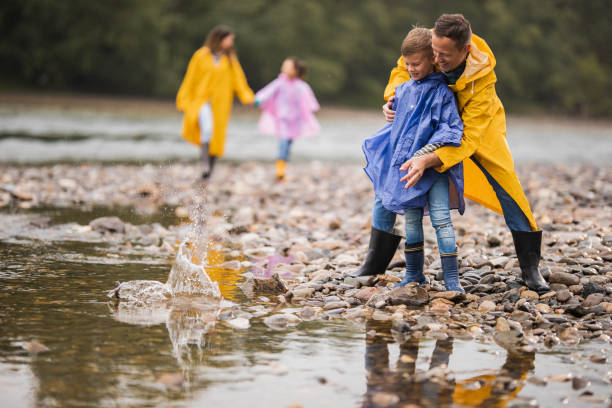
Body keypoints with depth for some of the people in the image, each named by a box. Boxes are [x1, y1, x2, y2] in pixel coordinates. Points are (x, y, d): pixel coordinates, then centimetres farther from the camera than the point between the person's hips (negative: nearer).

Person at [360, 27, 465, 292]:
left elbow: (450, 131, -16)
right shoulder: (404, 90, 9)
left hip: (435, 166, -5)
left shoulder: (442, 93, -10)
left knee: (441, 218, -8)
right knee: (411, 220, 9)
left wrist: (422, 156, -22)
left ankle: (452, 279, -5)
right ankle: (414, 274, 19)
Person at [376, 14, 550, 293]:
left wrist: (428, 161, -55)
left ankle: (530, 267, 0)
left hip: (479, 126, -3)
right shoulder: (429, 45, -28)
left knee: (506, 185, -13)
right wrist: (392, 97, -24)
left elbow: (468, 137, -41)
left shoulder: (482, 80, -38)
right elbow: (404, 68, -4)